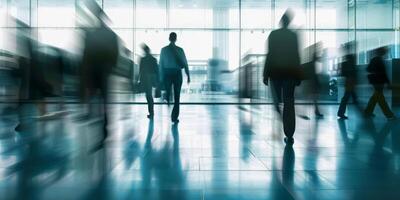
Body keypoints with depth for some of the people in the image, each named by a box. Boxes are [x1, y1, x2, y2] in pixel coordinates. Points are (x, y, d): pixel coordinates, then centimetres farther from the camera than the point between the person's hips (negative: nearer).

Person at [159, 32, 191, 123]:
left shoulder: (164, 50, 1)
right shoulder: (180, 50, -2)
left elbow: (161, 64, 2)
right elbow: (185, 63, -1)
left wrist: (161, 76, 7)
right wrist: (188, 75, 6)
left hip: (167, 73, 1)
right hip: (177, 74, -1)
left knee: (167, 93, 12)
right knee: (177, 96, 4)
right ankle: (174, 117, 4)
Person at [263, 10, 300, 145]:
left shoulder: (273, 35, -2)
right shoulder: (293, 35, 2)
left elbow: (269, 55, -5)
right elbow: (296, 56, 2)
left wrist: (266, 74, -2)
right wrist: (298, 76, 6)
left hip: (275, 73, -1)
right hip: (290, 73, 1)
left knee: (277, 103, 10)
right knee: (289, 104, 2)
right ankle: (289, 135, 0)